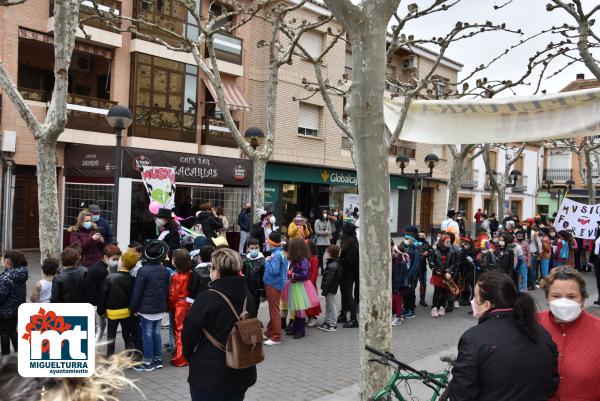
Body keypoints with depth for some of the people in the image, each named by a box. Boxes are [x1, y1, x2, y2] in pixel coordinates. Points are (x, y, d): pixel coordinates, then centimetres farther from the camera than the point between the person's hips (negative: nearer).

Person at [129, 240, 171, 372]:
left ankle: (148, 362, 10)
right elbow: (167, 290, 11)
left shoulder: (143, 271, -14)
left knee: (147, 334, 2)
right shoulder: (165, 271, 4)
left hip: (146, 309, -5)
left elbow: (137, 292, -11)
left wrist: (133, 308, -2)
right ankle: (158, 359, 22)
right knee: (156, 333, 15)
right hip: (160, 308, 6)